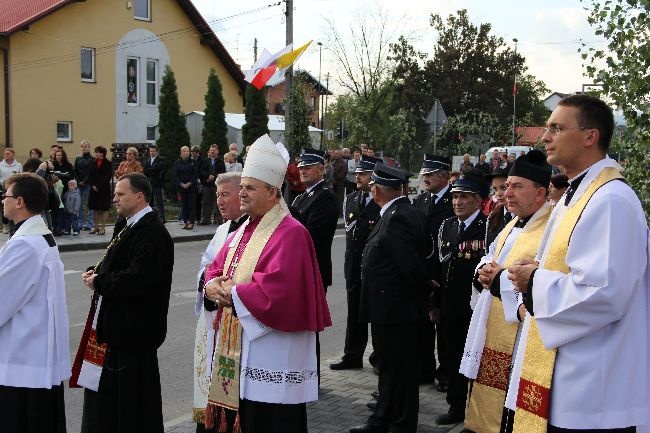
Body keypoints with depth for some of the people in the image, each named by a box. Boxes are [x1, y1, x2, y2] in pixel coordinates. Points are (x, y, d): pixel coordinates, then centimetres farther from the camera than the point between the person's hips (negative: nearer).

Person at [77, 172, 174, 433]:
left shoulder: (152, 233, -19)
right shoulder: (126, 226, 13)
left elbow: (137, 278, -28)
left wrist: (99, 282, -16)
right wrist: (96, 272, 0)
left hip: (134, 327, -10)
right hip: (116, 323, 10)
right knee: (106, 389, 18)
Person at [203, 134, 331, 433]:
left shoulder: (290, 233, -16)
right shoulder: (246, 229, 13)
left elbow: (276, 289, -26)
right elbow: (217, 268, 17)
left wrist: (233, 292, -15)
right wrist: (214, 284, -6)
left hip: (274, 354, -9)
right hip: (242, 344, 9)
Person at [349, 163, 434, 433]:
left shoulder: (396, 218, -23)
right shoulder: (409, 213, 8)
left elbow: (412, 265, -25)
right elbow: (425, 249, 14)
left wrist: (426, 289, -9)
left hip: (393, 308, -10)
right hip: (397, 306, 10)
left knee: (399, 370, 3)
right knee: (390, 367, 21)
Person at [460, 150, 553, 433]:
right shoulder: (513, 226, 14)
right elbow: (491, 260, 23)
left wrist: (501, 280, -21)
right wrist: (483, 271, 0)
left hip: (520, 345, -9)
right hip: (491, 340, 9)